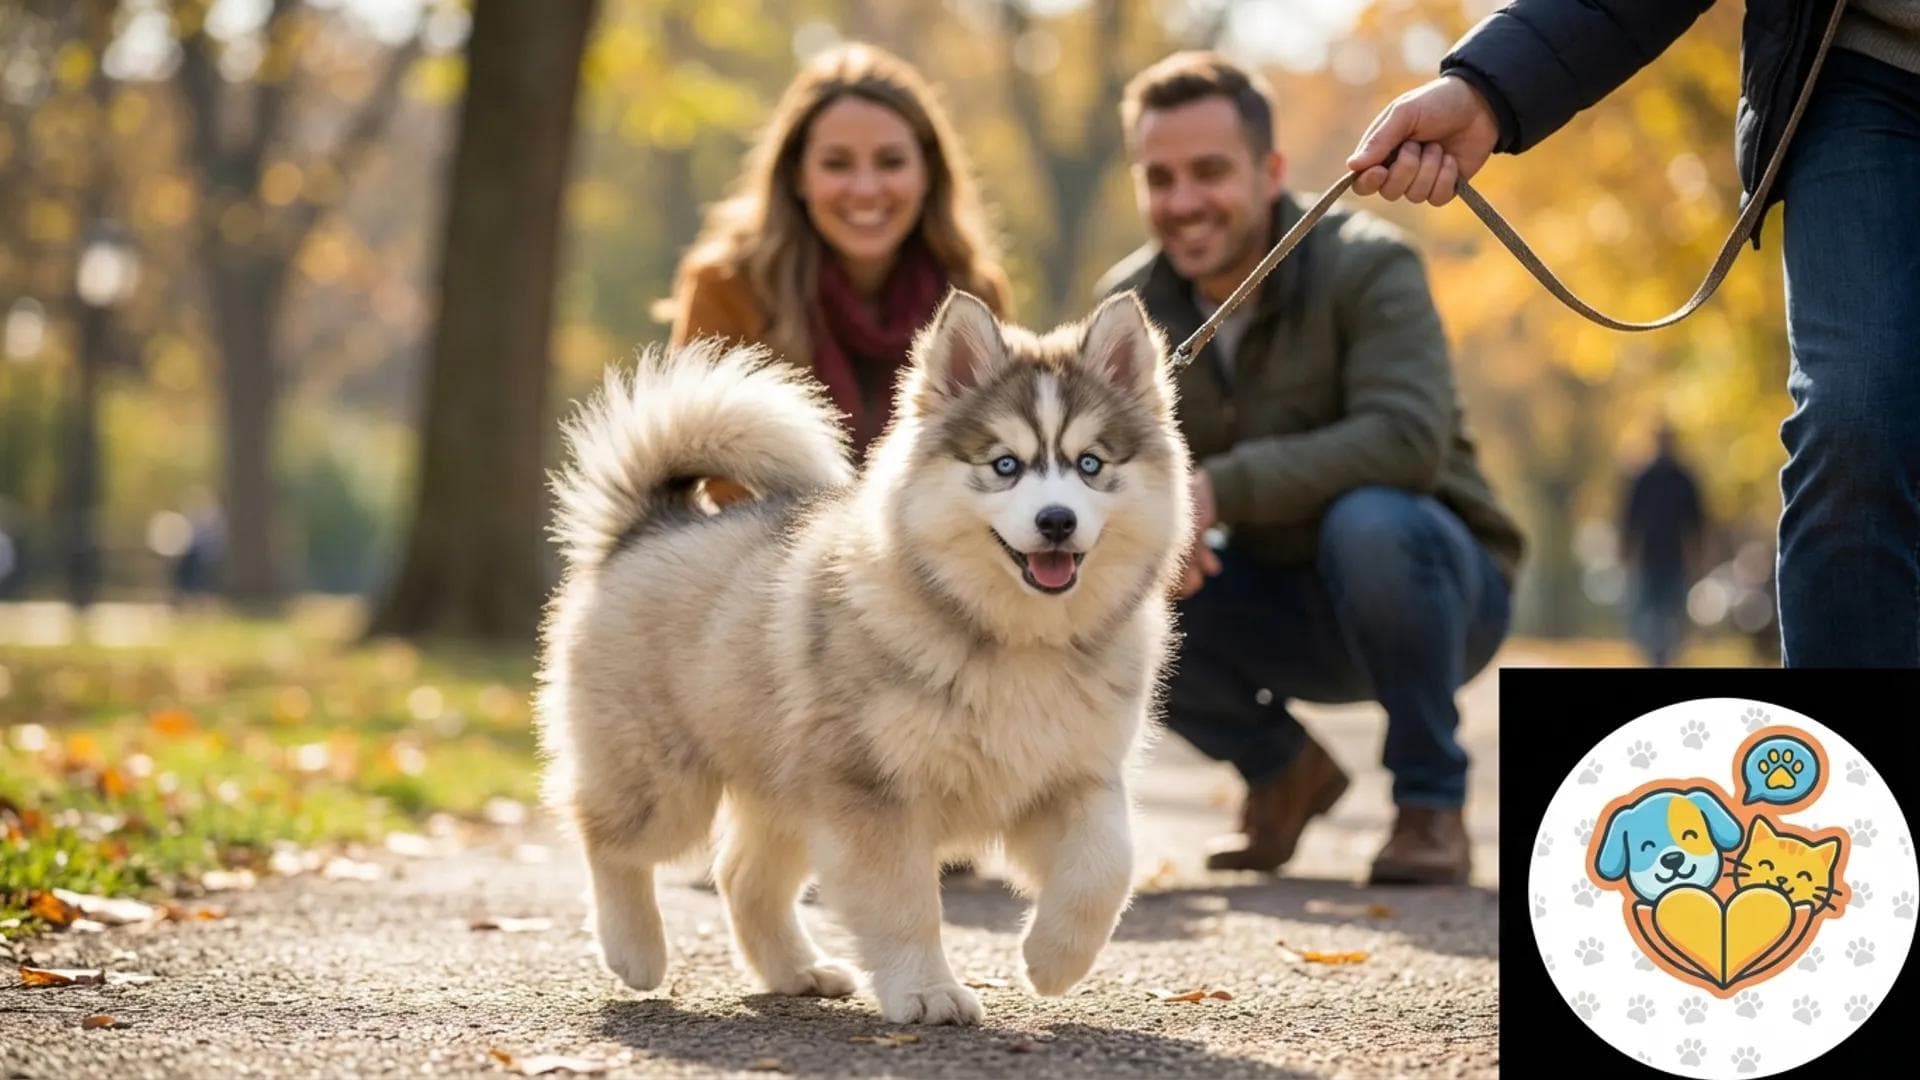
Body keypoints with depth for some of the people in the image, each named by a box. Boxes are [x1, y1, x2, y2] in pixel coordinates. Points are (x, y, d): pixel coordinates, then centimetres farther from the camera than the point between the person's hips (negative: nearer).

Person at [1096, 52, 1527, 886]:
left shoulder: (1367, 267, -20)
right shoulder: (1129, 306, -5)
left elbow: (1408, 439, -34)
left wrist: (1221, 490, -39)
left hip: (1432, 584, -5)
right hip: (1283, 611, 5)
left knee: (1367, 520, -37)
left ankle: (1431, 805, -17)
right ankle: (1281, 771, 7)